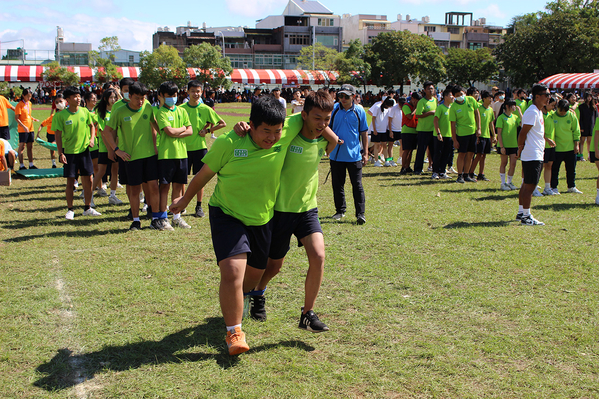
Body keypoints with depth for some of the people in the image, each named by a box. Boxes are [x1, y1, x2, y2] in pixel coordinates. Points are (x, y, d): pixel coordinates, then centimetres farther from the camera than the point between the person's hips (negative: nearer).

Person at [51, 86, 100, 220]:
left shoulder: (84, 112, 0)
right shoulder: (61, 115, -9)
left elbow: (91, 125, 16)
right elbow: (58, 135, -6)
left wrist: (92, 139, -1)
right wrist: (60, 153, -12)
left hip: (84, 150, 3)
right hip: (69, 152, -3)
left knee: (88, 180, 5)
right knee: (70, 181, 1)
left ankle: (87, 208, 19)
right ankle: (70, 210, 14)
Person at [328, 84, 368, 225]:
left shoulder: (359, 111, 1)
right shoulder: (333, 109, 1)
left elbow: (364, 133, 7)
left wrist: (365, 152, 4)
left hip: (354, 155, -2)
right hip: (336, 154, 2)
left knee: (357, 185, -2)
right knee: (337, 184, 11)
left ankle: (360, 213, 3)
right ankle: (340, 210, 26)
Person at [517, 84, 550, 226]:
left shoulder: (539, 112, 15)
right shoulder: (532, 112, -17)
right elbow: (523, 133, -18)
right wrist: (520, 149, -11)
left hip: (537, 155, 10)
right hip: (532, 155, -10)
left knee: (526, 184, 15)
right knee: (529, 185, -7)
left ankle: (521, 212, 22)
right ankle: (526, 216, -3)